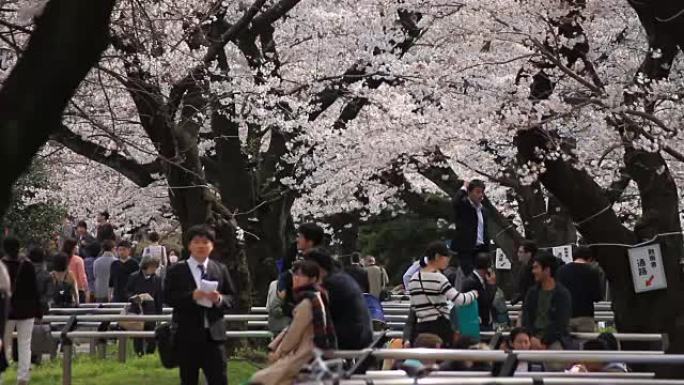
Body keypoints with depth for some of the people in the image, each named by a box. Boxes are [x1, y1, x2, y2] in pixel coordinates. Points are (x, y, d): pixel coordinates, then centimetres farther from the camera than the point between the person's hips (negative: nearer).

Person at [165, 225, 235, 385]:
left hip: (214, 334, 1)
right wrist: (191, 296, -20)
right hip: (187, 335, -1)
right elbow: (168, 297, -6)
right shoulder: (176, 271, 3)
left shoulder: (220, 270, 11)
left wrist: (220, 299, -13)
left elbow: (231, 299, 9)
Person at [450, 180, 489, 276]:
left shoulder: (482, 210, 18)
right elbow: (455, 203, -30)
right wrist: (463, 189, -15)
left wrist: (487, 250, 16)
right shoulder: (463, 206, -4)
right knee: (468, 276, -13)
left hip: (481, 250, 7)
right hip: (466, 251, -7)